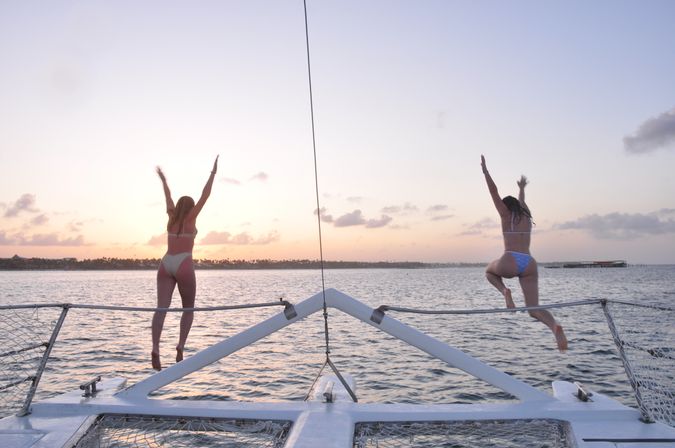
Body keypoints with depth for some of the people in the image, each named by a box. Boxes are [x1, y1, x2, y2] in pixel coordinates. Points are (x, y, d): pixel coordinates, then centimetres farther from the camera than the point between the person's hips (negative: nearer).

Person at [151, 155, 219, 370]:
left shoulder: (172, 216, 14)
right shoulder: (190, 218, 3)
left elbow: (168, 197, 29)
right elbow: (204, 196, 2)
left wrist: (163, 180, 46)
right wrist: (213, 173, 6)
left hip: (165, 264, 4)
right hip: (183, 265, -4)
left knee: (161, 308, -6)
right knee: (188, 309, 10)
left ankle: (155, 348, -22)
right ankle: (180, 346, -5)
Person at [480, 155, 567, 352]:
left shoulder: (507, 215, 8)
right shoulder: (527, 216, 20)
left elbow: (494, 192, 7)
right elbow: (521, 201, 42)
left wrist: (484, 169, 13)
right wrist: (522, 188, 61)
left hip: (510, 263, -4)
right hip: (529, 264, 4)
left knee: (489, 271, 31)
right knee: (534, 309, 5)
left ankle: (505, 291, 0)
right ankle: (555, 327, -28)